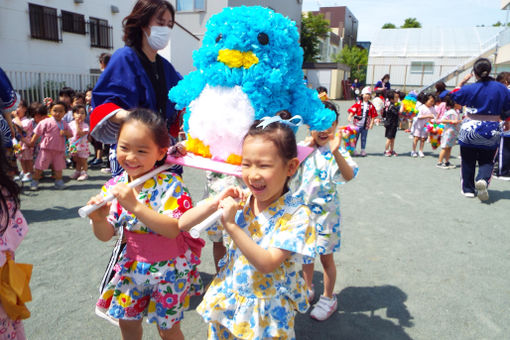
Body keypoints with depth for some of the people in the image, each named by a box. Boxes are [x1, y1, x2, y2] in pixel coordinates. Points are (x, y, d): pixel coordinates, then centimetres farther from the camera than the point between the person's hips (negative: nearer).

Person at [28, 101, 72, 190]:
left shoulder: (64, 124, 5)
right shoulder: (46, 122, -7)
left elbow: (70, 135, 6)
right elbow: (37, 133, -1)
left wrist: (65, 133, -15)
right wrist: (32, 142, 1)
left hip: (59, 150, 3)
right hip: (46, 149, -3)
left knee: (59, 167, 12)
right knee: (40, 166, 5)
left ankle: (59, 181, 25)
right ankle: (35, 182, 17)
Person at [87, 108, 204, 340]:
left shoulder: (171, 185, -23)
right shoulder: (114, 186, -8)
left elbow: (173, 230, -33)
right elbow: (106, 235, -6)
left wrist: (135, 205, -41)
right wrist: (98, 220, -28)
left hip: (168, 267, -4)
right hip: (133, 265, 5)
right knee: (127, 321, 23)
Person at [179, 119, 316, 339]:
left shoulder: (296, 214, -21)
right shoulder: (239, 201, -10)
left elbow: (266, 264, -28)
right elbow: (182, 224, -10)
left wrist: (230, 225, -34)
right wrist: (216, 203, -26)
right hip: (226, 298, 4)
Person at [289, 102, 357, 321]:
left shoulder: (335, 152, -16)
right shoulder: (301, 148, -2)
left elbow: (349, 175, -33)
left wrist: (336, 152, -51)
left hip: (324, 213, -4)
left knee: (326, 257, 10)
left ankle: (328, 299, 31)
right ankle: (308, 290, 42)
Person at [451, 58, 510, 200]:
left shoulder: (470, 88, -9)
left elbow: (454, 95, 9)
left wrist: (462, 82, 17)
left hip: (470, 129, -1)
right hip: (492, 131, 1)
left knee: (468, 161, 11)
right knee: (487, 161, 12)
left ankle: (468, 189, 17)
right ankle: (483, 179, -16)